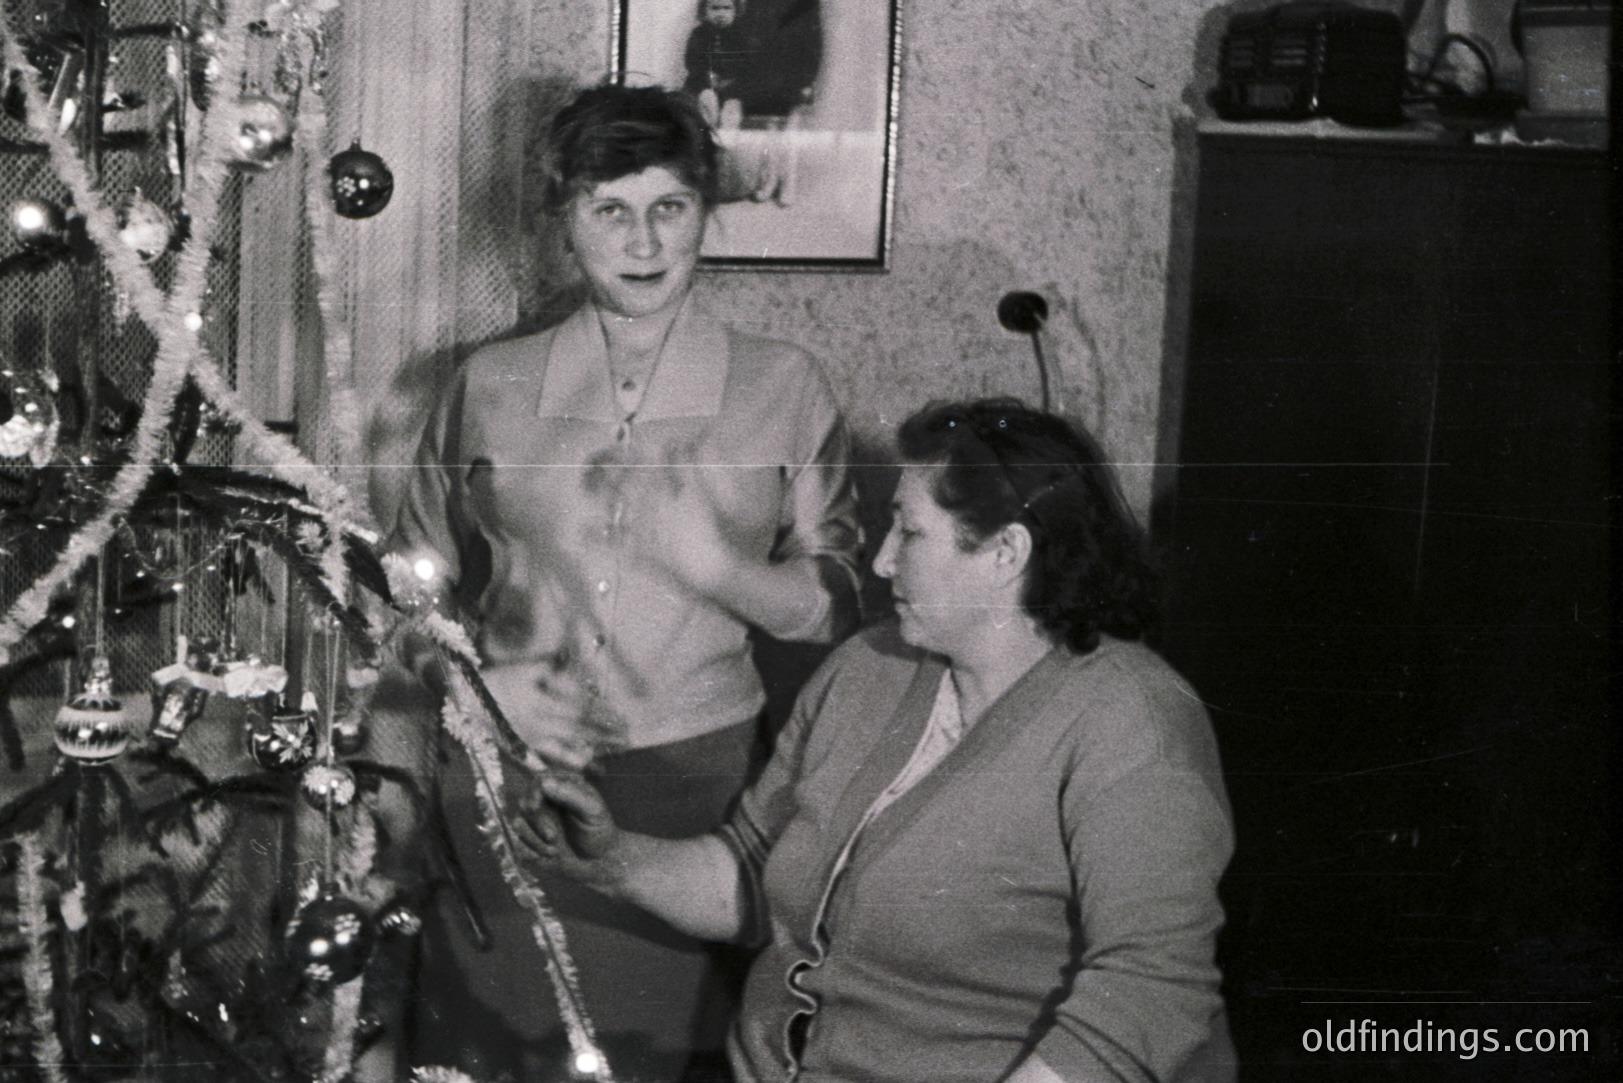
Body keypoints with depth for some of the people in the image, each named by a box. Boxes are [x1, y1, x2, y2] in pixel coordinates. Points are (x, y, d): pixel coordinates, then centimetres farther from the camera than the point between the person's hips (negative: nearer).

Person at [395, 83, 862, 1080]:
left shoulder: (784, 388, 3)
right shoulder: (491, 387, 7)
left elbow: (840, 606, 4)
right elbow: (415, 580, 14)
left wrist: (720, 568, -15)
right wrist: (483, 684, -5)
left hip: (693, 784, -1)